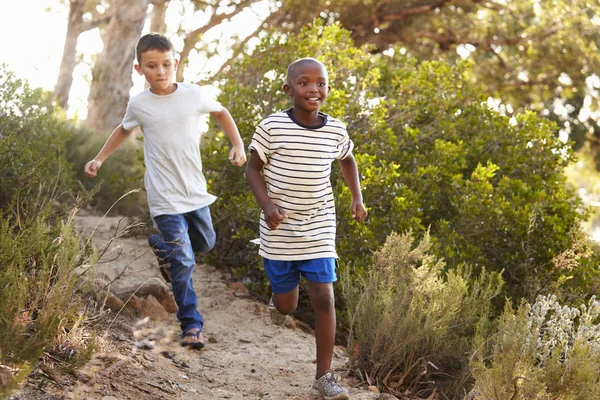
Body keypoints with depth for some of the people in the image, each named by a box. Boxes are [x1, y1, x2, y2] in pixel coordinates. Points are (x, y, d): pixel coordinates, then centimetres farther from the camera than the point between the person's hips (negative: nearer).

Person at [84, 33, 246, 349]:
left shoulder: (194, 94, -5)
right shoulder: (138, 104, -5)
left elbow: (221, 113, 15)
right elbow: (124, 130, 17)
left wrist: (237, 145, 4)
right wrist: (100, 158, 10)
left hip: (195, 191, 3)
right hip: (165, 197, -3)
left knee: (205, 243, 21)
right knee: (183, 263, -8)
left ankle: (162, 247, 49)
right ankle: (191, 326, 3)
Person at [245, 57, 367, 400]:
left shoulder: (336, 131, -2)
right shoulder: (272, 127, -12)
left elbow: (347, 160, 19)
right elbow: (253, 168, -2)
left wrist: (357, 198, 6)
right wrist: (266, 204, -17)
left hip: (319, 230, 1)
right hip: (280, 231, -1)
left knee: (324, 298, -7)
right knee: (287, 305, 10)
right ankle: (279, 299, 50)